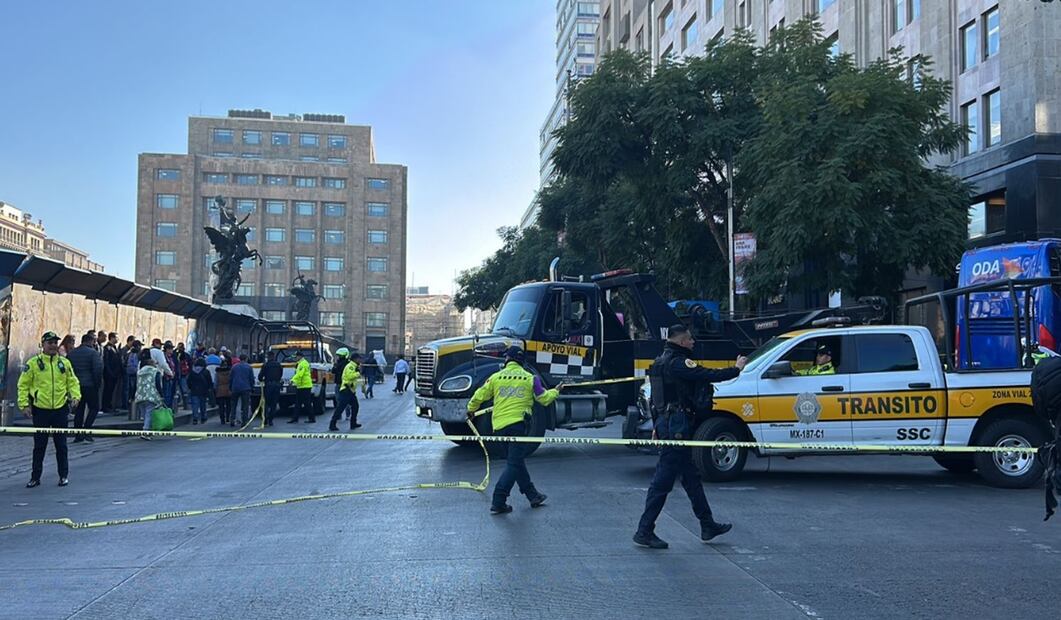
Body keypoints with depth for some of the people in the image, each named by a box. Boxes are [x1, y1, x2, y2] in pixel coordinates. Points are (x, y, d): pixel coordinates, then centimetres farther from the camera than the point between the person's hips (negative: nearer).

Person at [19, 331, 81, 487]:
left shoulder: (64, 363, 5)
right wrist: (24, 404, -7)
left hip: (60, 409, 1)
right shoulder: (33, 363, -3)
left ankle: (64, 475, 17)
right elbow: (23, 385, 0)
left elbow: (73, 381, 10)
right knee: (39, 446, 6)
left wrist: (75, 395, -7)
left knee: (61, 445, 7)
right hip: (40, 410, -1)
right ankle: (35, 477, 17)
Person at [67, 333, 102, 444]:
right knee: (94, 408, 6)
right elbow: (98, 369, -15)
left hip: (76, 385, 6)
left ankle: (78, 435, 10)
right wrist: (98, 383, -5)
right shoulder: (93, 353, -8)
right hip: (89, 385, -6)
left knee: (79, 410, 11)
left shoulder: (71, 353, 11)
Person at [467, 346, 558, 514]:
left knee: (516, 460, 17)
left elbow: (479, 396, 6)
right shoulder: (530, 378, 1)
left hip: (500, 426, 4)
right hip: (518, 423, -4)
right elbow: (544, 399, 7)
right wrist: (555, 391, 29)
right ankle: (498, 502, -11)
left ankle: (532, 495, 28)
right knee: (514, 464, -3)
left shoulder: (496, 377, 4)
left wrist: (471, 409, 26)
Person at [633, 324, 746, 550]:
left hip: (666, 422, 11)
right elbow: (708, 375, -22)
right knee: (663, 480, -6)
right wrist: (736, 370, -8)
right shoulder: (678, 362, -16)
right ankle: (644, 531, -2)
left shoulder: (661, 362, 16)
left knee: (691, 476, 16)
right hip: (677, 425, -11)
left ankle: (708, 525, 25)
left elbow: (655, 399, 20)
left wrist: (657, 426, 25)